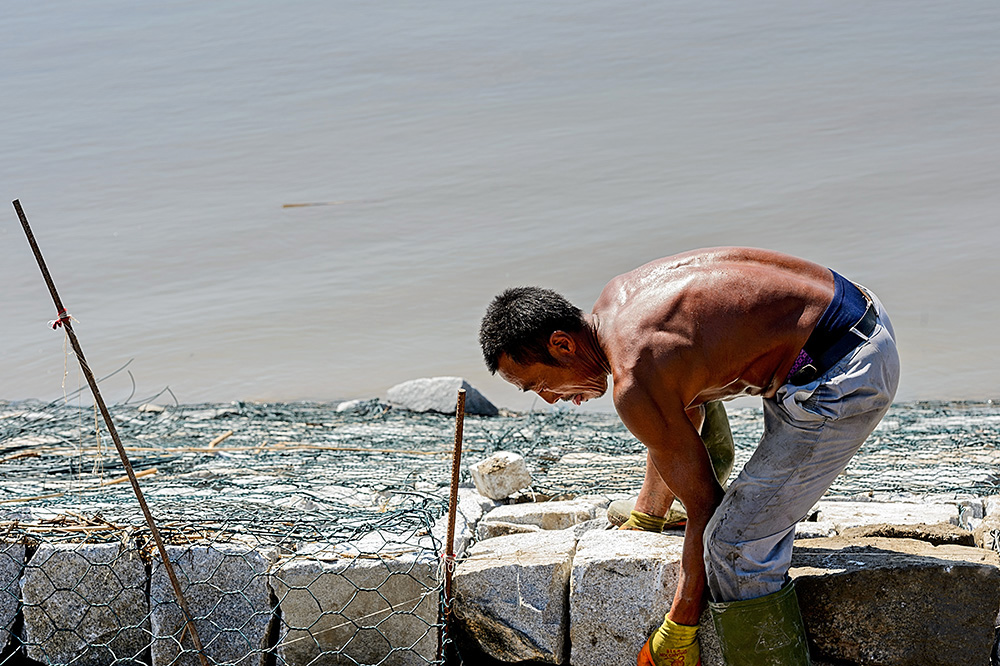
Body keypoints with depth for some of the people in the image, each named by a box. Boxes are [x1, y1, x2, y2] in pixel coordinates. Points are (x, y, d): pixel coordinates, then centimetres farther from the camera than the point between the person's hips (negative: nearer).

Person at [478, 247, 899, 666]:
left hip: (842, 377, -10)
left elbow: (704, 506, -12)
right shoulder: (617, 297, 7)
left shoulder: (636, 385, -21)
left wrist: (678, 629, -1)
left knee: (736, 545, -7)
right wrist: (644, 520, 32)